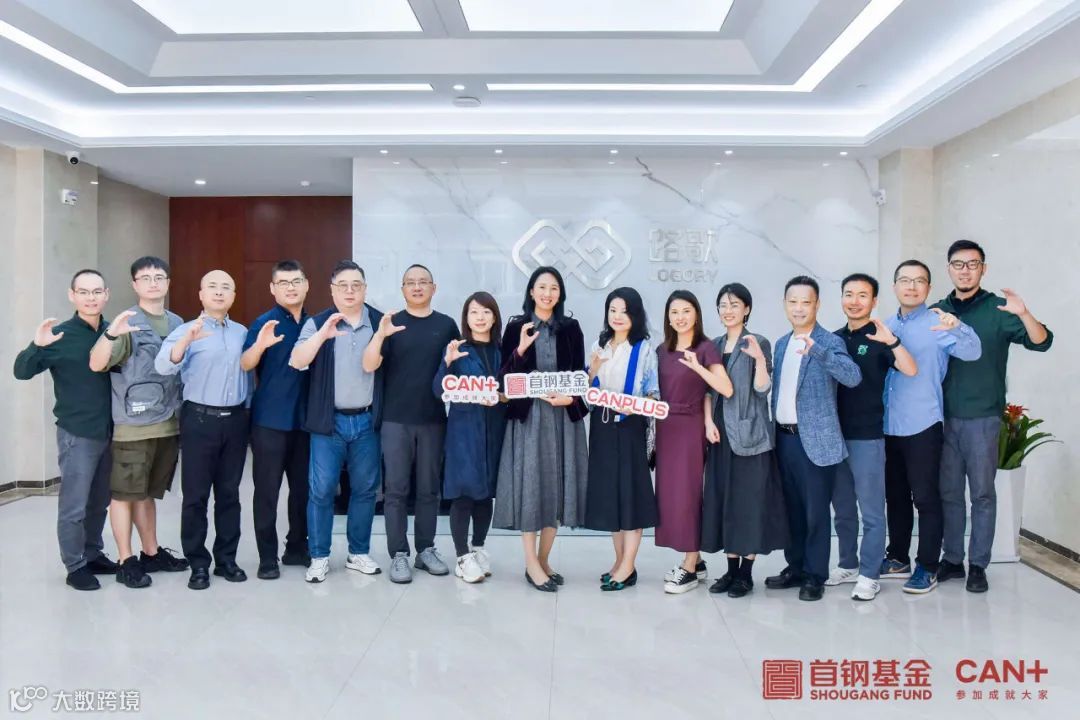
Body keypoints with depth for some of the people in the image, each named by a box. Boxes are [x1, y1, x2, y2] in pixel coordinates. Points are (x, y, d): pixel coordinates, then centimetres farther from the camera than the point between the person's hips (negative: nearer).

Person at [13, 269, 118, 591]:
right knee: (74, 507, 3)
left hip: (109, 432, 4)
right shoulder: (60, 336, -10)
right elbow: (22, 372, -15)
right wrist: (37, 345, -33)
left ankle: (93, 555, 31)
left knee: (99, 503, 16)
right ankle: (75, 566, 17)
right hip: (77, 434, -4)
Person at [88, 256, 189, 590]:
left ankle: (151, 553, 25)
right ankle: (126, 561, 11)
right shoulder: (126, 324, -7)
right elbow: (96, 365, -18)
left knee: (148, 492, 16)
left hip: (169, 423, 5)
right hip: (133, 425, -5)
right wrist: (110, 334, -35)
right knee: (124, 493, 3)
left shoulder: (177, 323, 10)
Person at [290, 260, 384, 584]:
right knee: (321, 490, 1)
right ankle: (319, 557, 15)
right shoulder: (317, 323, -1)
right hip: (329, 421, -2)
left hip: (367, 420, 2)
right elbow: (297, 362, -14)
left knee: (365, 488, 10)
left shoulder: (380, 322, 3)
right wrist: (323, 334, -27)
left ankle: (359, 553, 24)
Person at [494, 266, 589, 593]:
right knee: (530, 482, -2)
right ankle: (531, 563, 8)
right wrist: (521, 349, -18)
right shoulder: (516, 327, 2)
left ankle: (544, 559, 19)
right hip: (528, 414, -2)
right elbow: (505, 376, -2)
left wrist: (570, 398, -12)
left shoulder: (571, 328, 7)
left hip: (564, 415, 2)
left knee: (558, 483, 5)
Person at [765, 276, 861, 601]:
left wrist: (816, 349, -37)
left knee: (815, 511, 2)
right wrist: (773, 431, 14)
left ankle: (815, 576, 14)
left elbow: (853, 377, -26)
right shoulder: (781, 344, 13)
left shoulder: (830, 342, -8)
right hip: (784, 437, 6)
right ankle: (795, 568, 27)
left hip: (815, 439, -6)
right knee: (791, 508, 15)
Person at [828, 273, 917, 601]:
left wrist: (892, 341, -35)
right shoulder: (835, 339, 9)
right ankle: (848, 565, 28)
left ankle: (869, 576, 11)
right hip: (835, 435, 5)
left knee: (871, 512, 2)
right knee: (842, 509, 15)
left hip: (867, 437, -5)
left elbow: (911, 370, -21)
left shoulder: (879, 339, -6)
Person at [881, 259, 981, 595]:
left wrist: (956, 327, -40)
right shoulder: (886, 326, 9)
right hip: (889, 426, 6)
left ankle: (927, 567, 11)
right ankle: (898, 557, 28)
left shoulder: (937, 323, -6)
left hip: (923, 426, -5)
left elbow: (972, 352, -22)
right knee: (895, 495, 15)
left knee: (925, 497, 1)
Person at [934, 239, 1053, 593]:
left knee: (982, 494, 4)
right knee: (949, 493, 10)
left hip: (982, 417, -3)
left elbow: (1042, 342, -14)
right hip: (944, 417, 3)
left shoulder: (997, 309, -3)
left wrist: (1024, 314, -30)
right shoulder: (937, 311, 6)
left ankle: (978, 565, 13)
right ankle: (952, 559, 20)